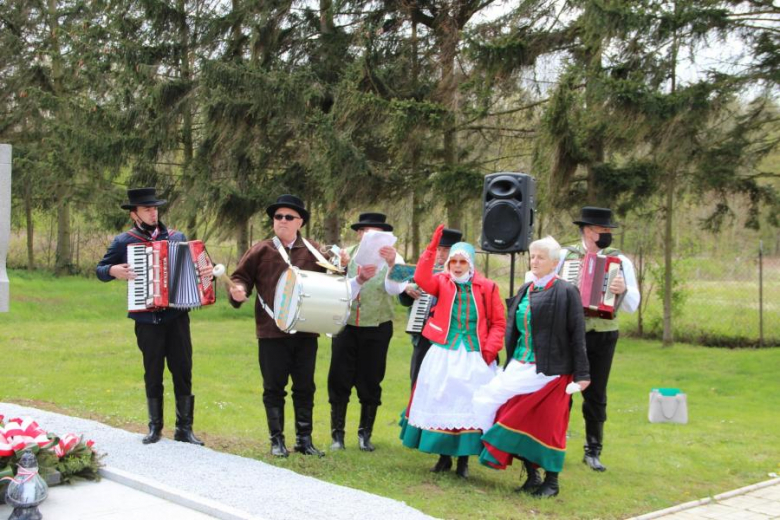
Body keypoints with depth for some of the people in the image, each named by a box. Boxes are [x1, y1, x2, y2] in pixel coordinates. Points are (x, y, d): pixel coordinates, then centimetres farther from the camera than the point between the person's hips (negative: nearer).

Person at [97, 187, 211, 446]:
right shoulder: (123, 242, 2)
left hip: (177, 316, 1)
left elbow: (194, 264, 12)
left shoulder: (177, 237, 7)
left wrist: (207, 271, -9)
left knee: (183, 371, 2)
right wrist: (113, 271, -12)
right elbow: (100, 269, 10)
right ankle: (155, 427, 21)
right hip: (147, 320, -1)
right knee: (153, 374, 9)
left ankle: (184, 428, 11)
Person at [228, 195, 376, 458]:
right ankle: (277, 439, 16)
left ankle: (304, 439, 20)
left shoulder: (313, 251, 7)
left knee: (305, 387, 9)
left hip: (306, 331, 2)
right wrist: (238, 290, -17)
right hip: (272, 331, -2)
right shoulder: (261, 251, 2)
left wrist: (359, 278, -5)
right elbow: (241, 276, 5)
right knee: (274, 387, 5)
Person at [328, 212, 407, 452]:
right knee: (339, 380, 1)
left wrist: (392, 263, -36)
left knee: (370, 383, 7)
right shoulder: (346, 255, 5)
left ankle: (365, 434, 20)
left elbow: (395, 289, -19)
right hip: (346, 326, 1)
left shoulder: (393, 259, -1)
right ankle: (337, 434, 13)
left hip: (376, 329, -1)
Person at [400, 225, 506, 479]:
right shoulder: (442, 282, 5)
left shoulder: (487, 287, 3)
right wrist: (433, 246, -17)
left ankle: (463, 460, 11)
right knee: (440, 402, 2)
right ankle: (444, 456, 15)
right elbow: (421, 279, -16)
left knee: (469, 405, 0)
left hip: (475, 358, -1)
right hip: (443, 354, 1)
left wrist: (490, 349, -8)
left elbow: (498, 323, 5)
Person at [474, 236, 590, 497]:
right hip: (520, 368, 6)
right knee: (521, 422, 4)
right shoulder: (524, 291, 12)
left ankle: (552, 481, 13)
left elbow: (577, 335, -9)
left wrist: (581, 374, -12)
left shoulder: (566, 292, -7)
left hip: (549, 371, -6)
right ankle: (532, 475, 17)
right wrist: (509, 365, 17)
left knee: (547, 426, -1)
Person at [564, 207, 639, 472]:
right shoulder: (565, 255, -3)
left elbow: (632, 305, -3)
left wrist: (624, 290, -23)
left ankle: (593, 451, 22)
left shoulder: (620, 261, -1)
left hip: (603, 337, 1)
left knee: (596, 395, 10)